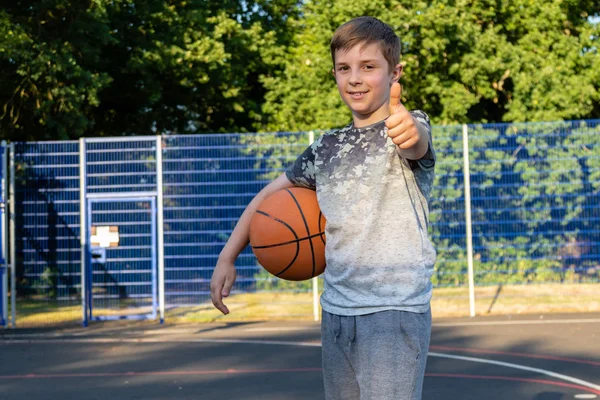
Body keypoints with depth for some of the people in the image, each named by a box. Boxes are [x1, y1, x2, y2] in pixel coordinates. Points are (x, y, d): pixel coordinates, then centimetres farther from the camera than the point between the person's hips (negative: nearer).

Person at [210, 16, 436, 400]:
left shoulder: (409, 126, -6)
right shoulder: (327, 148, 11)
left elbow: (417, 143, -31)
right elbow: (270, 194, 20)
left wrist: (410, 133, -56)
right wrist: (227, 258, 10)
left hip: (395, 310, -6)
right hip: (336, 309, 6)